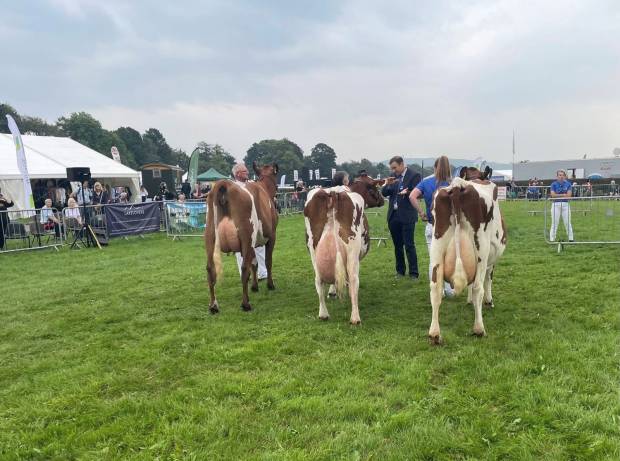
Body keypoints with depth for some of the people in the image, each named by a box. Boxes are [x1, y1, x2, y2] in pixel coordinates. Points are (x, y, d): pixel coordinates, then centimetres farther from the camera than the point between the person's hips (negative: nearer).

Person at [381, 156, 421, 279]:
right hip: (393, 215, 6)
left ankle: (413, 273, 2)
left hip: (407, 216, -6)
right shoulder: (393, 176, 11)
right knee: (397, 245, 13)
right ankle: (400, 270, 25)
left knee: (409, 245, -5)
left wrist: (407, 193, -31)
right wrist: (387, 184, -10)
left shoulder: (414, 175, -5)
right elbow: (384, 193, 9)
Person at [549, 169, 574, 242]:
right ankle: (552, 239, 2)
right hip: (556, 204, -1)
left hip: (565, 204, 2)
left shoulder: (568, 184, 6)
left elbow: (569, 195, -4)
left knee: (568, 222, 3)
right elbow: (553, 195, -9)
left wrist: (558, 195, -9)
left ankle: (570, 238, 10)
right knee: (554, 222, -1)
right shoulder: (554, 184, 2)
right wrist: (563, 195, -8)